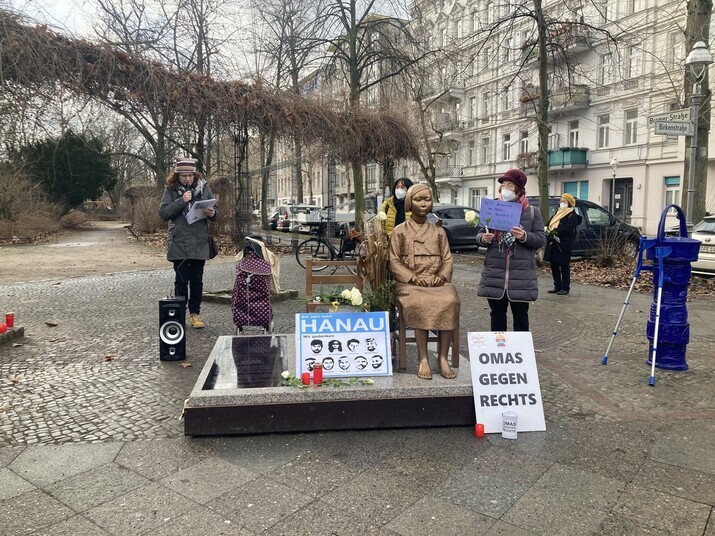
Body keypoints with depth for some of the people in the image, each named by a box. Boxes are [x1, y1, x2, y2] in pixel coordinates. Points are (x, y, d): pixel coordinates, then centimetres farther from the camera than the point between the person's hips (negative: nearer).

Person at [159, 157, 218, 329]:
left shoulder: (203, 187, 4)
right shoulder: (171, 189, 0)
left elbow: (215, 209, 10)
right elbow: (163, 213, -7)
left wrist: (213, 213, -13)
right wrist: (181, 201, -18)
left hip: (200, 243, 2)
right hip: (179, 243, -2)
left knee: (197, 280, 8)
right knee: (181, 281, 1)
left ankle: (195, 314, 19)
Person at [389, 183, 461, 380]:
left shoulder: (438, 232, 18)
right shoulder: (399, 231, 9)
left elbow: (447, 259, 13)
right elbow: (394, 262, 2)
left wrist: (441, 276, -9)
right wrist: (413, 277, -14)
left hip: (437, 282, 2)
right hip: (409, 283, -2)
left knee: (450, 302, -31)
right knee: (421, 304, -36)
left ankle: (443, 357, -23)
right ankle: (423, 359, -27)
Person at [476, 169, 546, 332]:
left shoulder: (532, 212, 2)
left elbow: (541, 240, 0)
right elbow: (479, 235, 11)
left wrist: (525, 236, -19)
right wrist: (483, 239, -13)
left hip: (521, 275, -2)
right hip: (495, 273, 2)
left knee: (520, 315, 9)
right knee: (497, 315, 10)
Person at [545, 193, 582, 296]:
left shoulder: (572, 215, -4)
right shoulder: (557, 213, 20)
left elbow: (568, 228, -20)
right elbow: (549, 224, 12)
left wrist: (556, 231, -26)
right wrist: (548, 231, -9)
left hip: (564, 245, -7)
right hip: (553, 244, 7)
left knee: (564, 267, -2)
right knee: (554, 266, 10)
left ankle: (565, 288, 5)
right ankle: (557, 287, 19)